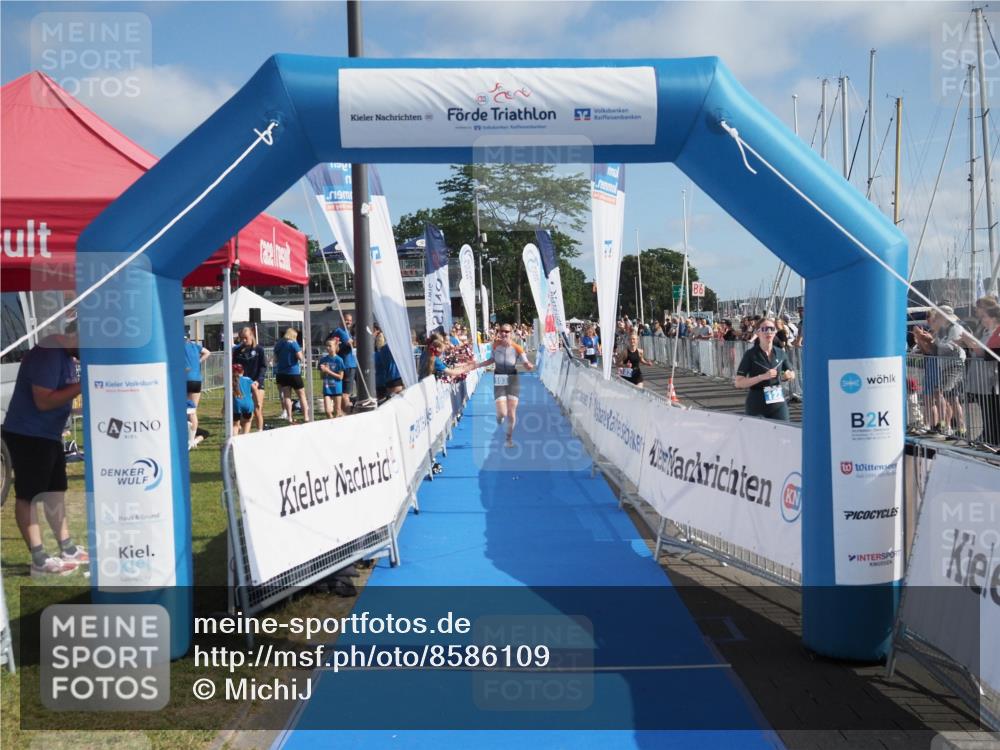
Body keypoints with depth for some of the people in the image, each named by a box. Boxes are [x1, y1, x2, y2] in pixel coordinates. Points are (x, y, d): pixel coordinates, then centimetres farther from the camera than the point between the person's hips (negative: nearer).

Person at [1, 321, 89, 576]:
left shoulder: (67, 356, 9)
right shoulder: (48, 355, -21)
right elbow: (44, 401, -26)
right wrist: (82, 386, -25)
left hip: (49, 435, 10)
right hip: (27, 435, -10)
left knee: (55, 491, 15)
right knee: (28, 495, -5)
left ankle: (67, 550, 24)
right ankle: (40, 561, -4)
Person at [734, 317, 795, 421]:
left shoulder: (780, 353, 5)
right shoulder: (751, 354, -8)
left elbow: (791, 373, 22)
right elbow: (738, 383, -13)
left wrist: (790, 375, -3)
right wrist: (762, 377, -22)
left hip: (778, 404, 4)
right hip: (757, 405, -4)